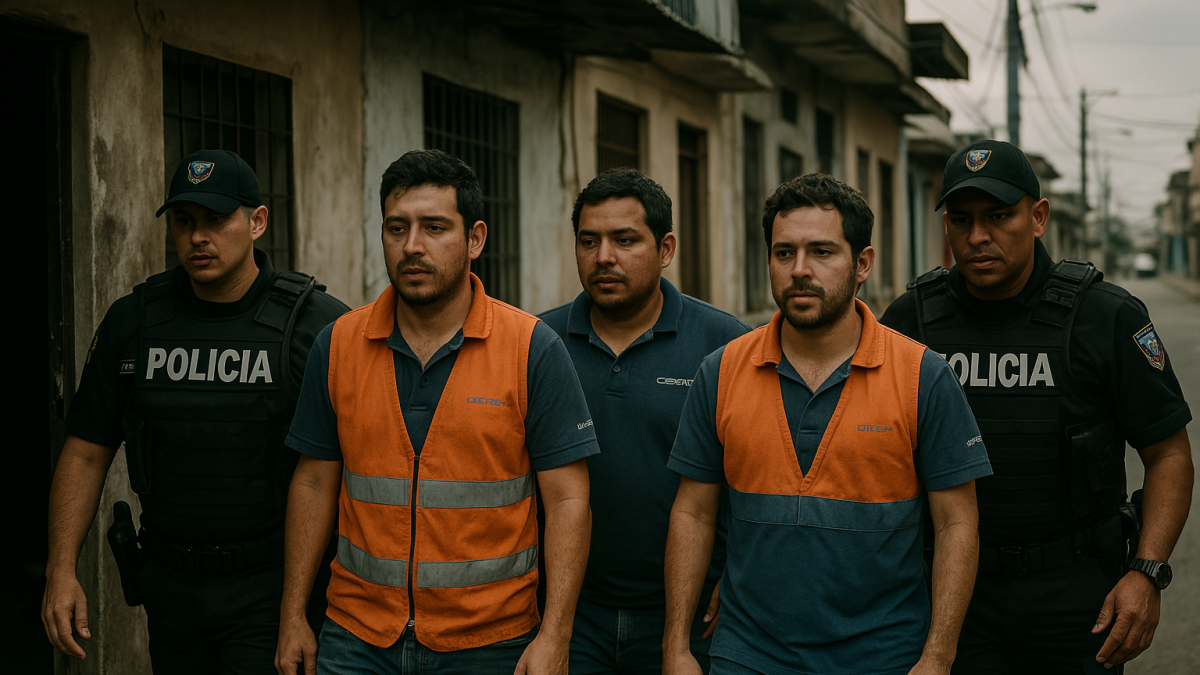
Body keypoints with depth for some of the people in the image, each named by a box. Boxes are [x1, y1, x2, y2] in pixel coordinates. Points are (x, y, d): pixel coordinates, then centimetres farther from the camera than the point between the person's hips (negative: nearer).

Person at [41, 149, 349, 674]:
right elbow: (86, 452, 8)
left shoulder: (317, 325, -8)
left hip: (271, 589, -4)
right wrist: (61, 570, 0)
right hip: (172, 586, 4)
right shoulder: (133, 321, 4)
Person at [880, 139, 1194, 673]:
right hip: (954, 592, 2)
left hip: (1076, 592, -1)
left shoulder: (1107, 318, -6)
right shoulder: (910, 319, -1)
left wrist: (1147, 574, -14)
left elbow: (1170, 454, -2)